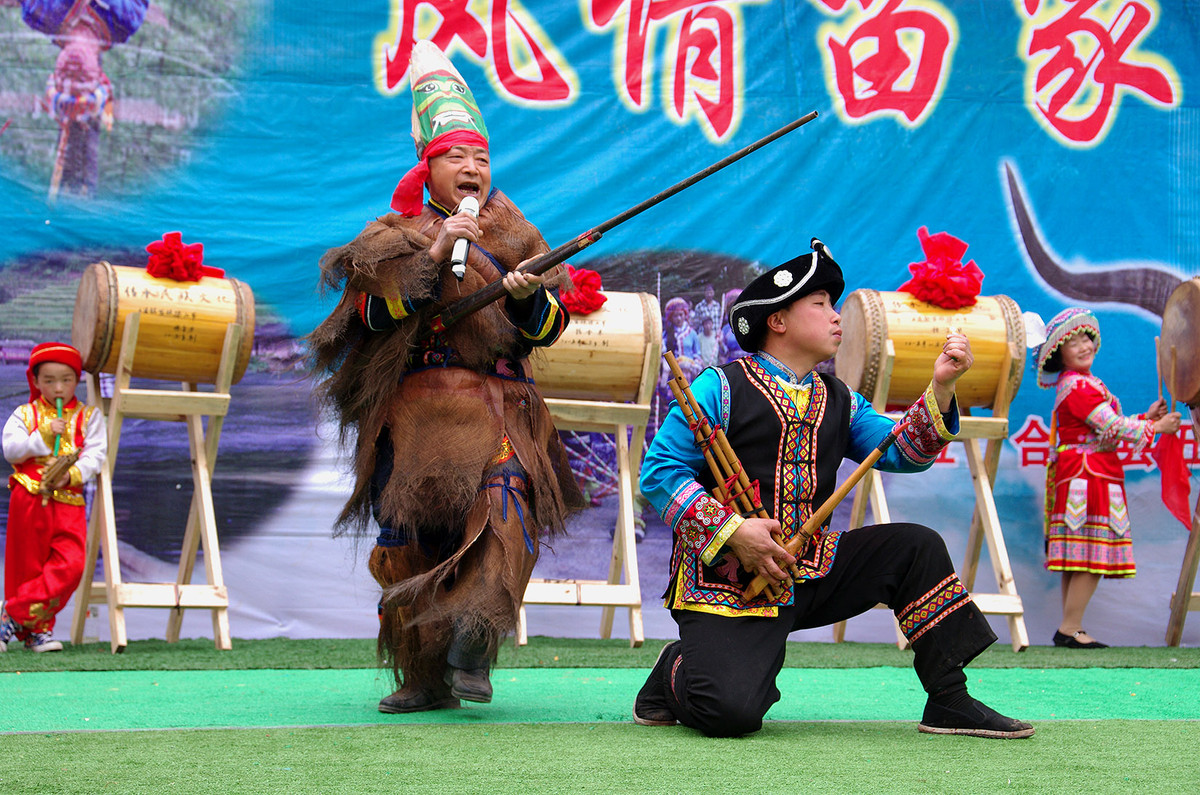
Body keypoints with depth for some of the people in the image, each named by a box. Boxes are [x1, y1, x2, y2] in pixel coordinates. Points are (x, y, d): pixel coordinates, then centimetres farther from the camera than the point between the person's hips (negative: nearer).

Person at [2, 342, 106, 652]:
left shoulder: (88, 416, 9)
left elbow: (95, 455, -2)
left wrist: (72, 474, -19)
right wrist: (44, 436, -14)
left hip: (69, 501, 0)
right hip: (28, 499, 0)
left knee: (70, 564, -15)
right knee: (27, 566, 2)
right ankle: (37, 628, 14)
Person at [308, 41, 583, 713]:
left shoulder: (516, 239, 19)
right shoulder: (397, 236, 12)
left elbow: (548, 329, 11)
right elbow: (372, 312, -7)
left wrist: (530, 294, -10)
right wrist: (433, 257, -13)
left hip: (500, 412, 1)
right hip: (417, 412, -1)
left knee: (506, 510, -24)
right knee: (411, 543, -2)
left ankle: (471, 644, -32)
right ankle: (425, 678, 8)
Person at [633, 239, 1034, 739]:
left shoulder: (839, 402, 14)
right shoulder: (720, 388, -5)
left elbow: (904, 454, 6)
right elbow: (660, 470, -10)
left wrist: (941, 388, -9)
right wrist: (732, 532, -20)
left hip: (812, 574, 7)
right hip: (728, 580, -6)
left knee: (916, 547, -4)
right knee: (730, 712, -27)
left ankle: (950, 702, 3)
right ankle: (677, 674, 9)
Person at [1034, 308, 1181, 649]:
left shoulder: (1083, 383, 20)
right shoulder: (1076, 385, -14)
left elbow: (1106, 429, 19)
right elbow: (1112, 427, -18)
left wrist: (1146, 417, 11)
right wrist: (1156, 427, -9)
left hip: (1079, 477, 11)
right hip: (1086, 476, -11)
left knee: (1077, 559, 9)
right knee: (1092, 557, -12)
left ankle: (1070, 629, 10)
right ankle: (1070, 628, -11)